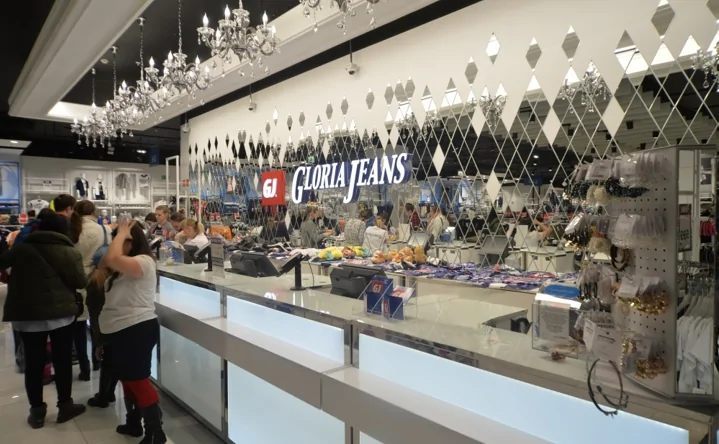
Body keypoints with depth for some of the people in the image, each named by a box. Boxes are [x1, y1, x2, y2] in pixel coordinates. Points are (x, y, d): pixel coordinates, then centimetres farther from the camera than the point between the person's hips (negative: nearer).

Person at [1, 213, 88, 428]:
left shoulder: (21, 249, 4)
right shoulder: (69, 252, -6)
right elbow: (81, 282, -8)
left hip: (26, 314, 3)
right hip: (60, 313, -2)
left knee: (33, 363, 11)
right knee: (62, 361, 9)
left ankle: (37, 410, 20)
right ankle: (65, 406, 18)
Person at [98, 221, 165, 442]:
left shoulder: (144, 261, -17)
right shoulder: (120, 266, 17)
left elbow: (113, 259, -32)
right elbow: (98, 280, 10)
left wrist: (122, 233, -17)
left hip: (137, 329, -10)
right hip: (118, 330, 10)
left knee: (138, 380, -5)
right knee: (127, 379, 19)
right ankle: (133, 423, 35)